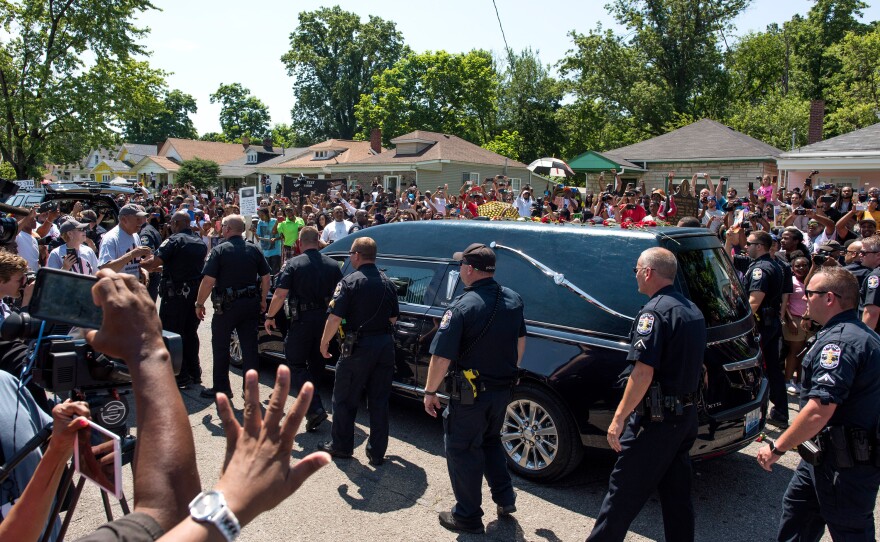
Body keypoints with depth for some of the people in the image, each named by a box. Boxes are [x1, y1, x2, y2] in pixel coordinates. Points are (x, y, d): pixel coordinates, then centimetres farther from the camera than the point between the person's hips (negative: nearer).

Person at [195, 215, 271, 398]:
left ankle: (221, 388, 18)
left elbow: (208, 281, -14)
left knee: (220, 347, 11)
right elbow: (265, 277, 6)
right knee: (249, 347, 8)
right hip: (251, 305, 4)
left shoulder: (219, 250, -9)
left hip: (227, 306, -4)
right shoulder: (254, 250, 3)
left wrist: (199, 303, -4)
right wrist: (262, 300, 17)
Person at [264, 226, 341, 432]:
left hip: (302, 320, -4)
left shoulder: (293, 264, -8)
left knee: (296, 363, 5)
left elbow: (280, 294, -13)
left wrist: (270, 316, 0)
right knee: (316, 363, 20)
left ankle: (315, 408, -10)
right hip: (326, 320, 5)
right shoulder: (333, 264, 4)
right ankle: (311, 401, 35)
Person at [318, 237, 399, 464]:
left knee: (344, 400, 12)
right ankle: (377, 452, 19)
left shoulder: (349, 282, -11)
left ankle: (341, 445, 24)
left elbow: (335, 318, -15)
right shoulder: (388, 283, 6)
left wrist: (324, 342, -2)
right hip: (385, 345, 5)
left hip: (359, 346, -5)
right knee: (379, 401, 12)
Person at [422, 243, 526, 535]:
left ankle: (468, 516, 21)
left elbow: (441, 357, -22)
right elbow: (520, 340, 14)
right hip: (504, 388, 7)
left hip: (472, 393, -7)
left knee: (462, 450, 10)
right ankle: (505, 499, 32)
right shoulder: (513, 299, -1)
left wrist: (430, 392, -10)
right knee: (490, 440, 27)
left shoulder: (462, 306, -23)